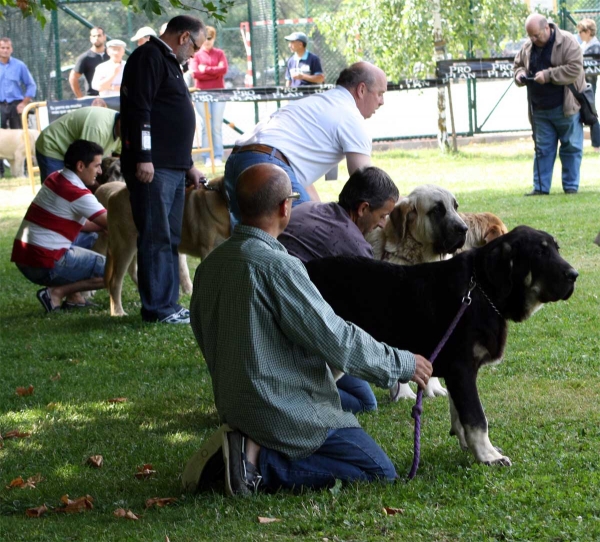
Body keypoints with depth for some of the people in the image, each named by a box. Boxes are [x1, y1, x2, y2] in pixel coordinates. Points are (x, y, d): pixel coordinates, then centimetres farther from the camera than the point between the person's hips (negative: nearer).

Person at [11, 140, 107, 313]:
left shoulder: (56, 179, 12)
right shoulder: (77, 194, -15)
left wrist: (104, 225, 9)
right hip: (44, 265, -9)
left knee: (90, 236, 26)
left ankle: (73, 297, 15)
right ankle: (57, 292, -5)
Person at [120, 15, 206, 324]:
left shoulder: (169, 63, 24)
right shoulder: (149, 57, -8)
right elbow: (139, 110, -18)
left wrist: (188, 165, 29)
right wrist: (144, 157, -23)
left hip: (173, 169, 10)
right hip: (151, 168, -10)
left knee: (170, 239, 11)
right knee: (156, 238, -9)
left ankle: (168, 304, 15)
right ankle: (156, 308, -9)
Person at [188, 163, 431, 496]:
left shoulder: (211, 264, 3)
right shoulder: (277, 266, -22)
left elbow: (204, 335, 15)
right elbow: (336, 339, -19)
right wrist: (403, 363, -5)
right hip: (289, 413, -9)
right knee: (381, 473, -1)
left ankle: (251, 447, 6)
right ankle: (262, 464, -11)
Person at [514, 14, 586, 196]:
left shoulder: (567, 42, -11)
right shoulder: (528, 47, 7)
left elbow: (575, 68, -20)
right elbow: (518, 64, 22)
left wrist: (548, 75, -23)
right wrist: (520, 75, -2)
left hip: (565, 108, -5)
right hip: (540, 110, 5)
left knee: (570, 147, 2)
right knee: (542, 149, 7)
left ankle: (571, 186, 9)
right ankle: (541, 188, 10)